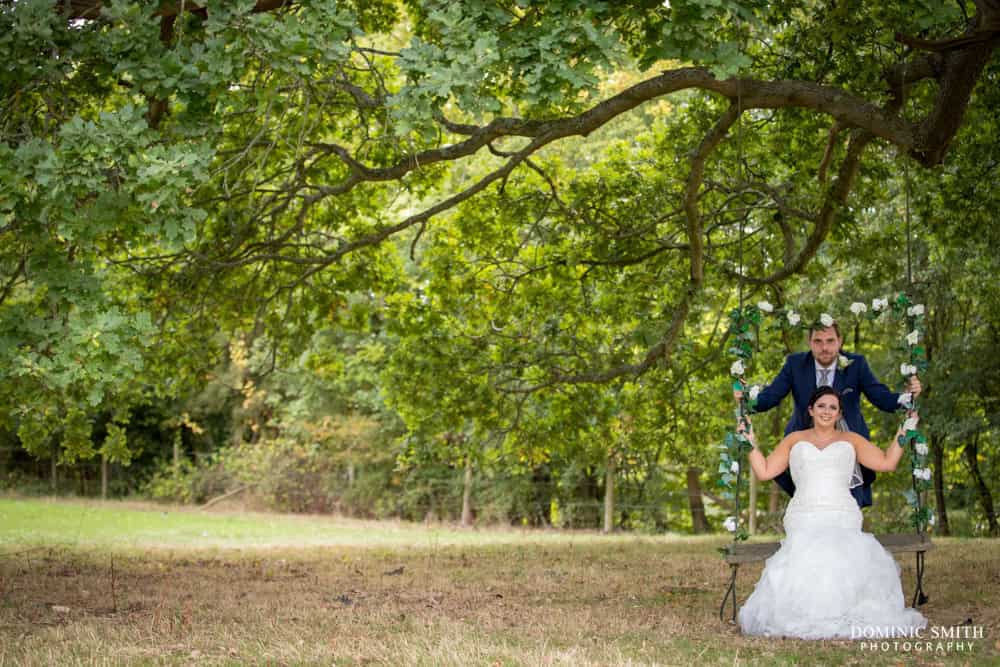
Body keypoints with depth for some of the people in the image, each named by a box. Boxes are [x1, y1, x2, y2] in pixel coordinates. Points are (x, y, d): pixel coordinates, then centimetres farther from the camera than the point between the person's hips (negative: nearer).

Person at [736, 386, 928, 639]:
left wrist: (903, 433, 10)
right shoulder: (795, 440, 22)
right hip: (804, 520, 0)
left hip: (843, 518, 0)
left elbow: (887, 462, 12)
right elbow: (764, 471, 17)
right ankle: (804, 619, -22)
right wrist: (752, 442, 10)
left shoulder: (851, 440, 21)